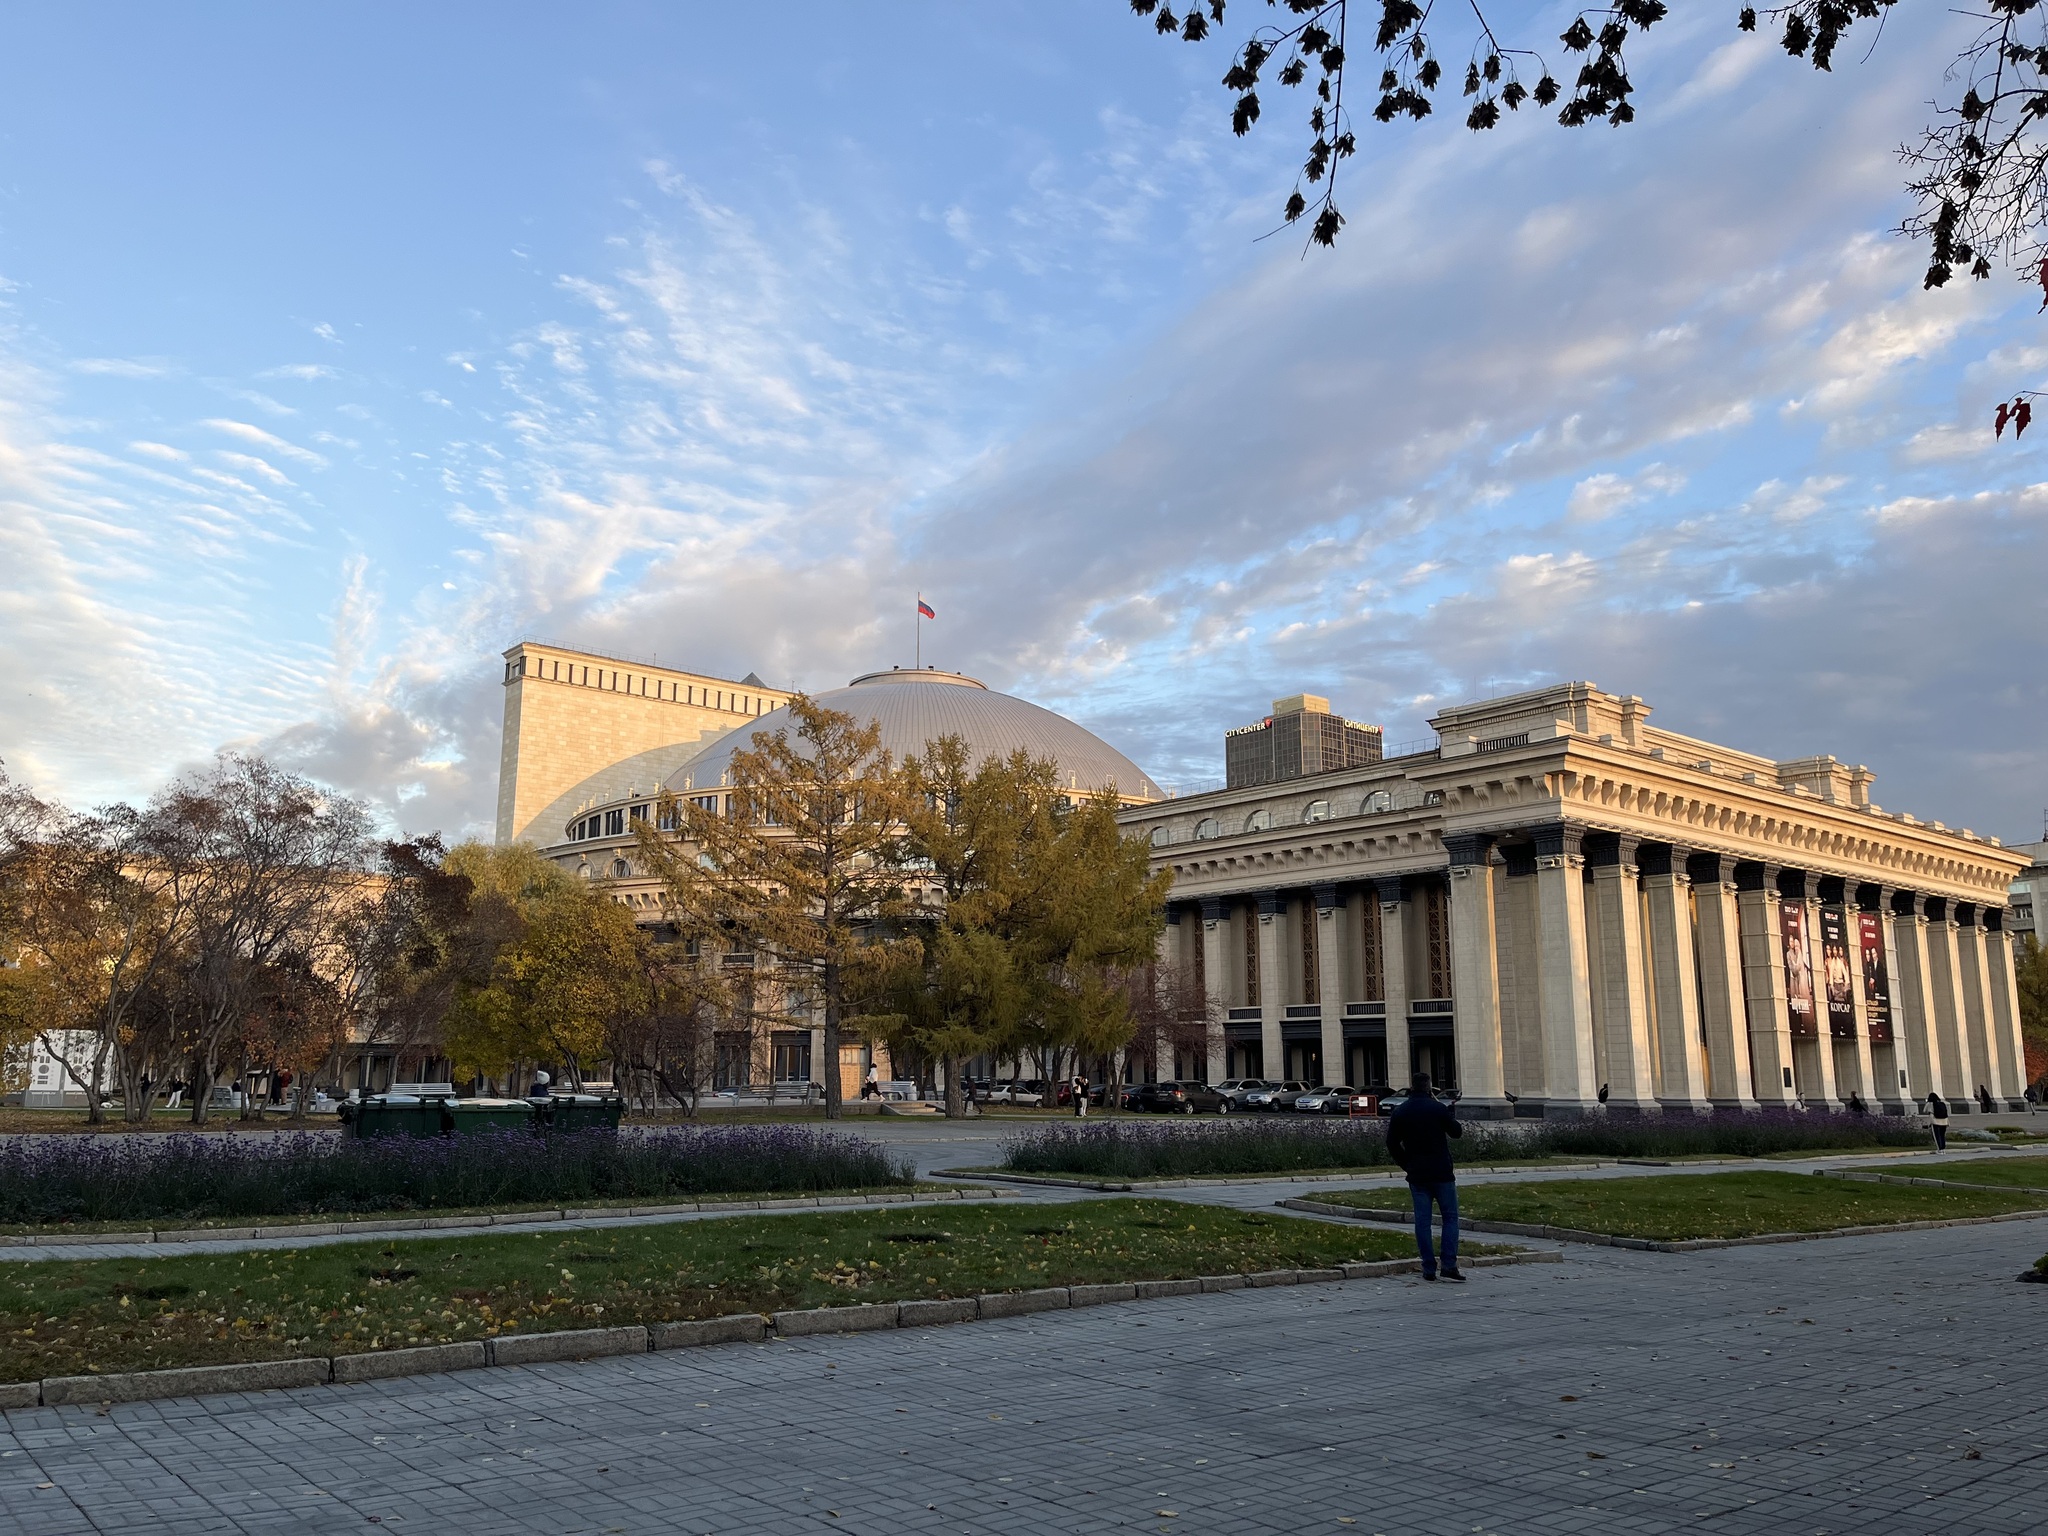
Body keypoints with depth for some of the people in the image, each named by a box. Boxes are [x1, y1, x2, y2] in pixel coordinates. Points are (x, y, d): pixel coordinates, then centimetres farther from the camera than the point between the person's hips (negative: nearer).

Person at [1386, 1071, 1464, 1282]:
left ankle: (1429, 1269, 5)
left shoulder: (1400, 1112, 3)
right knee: (1450, 1217, 5)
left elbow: (1391, 1143, 5)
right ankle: (1449, 1266, -6)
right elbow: (1457, 1131, 4)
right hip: (1442, 1173, -3)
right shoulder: (1438, 1108, -8)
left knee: (1422, 1221, 6)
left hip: (1416, 1175, 3)